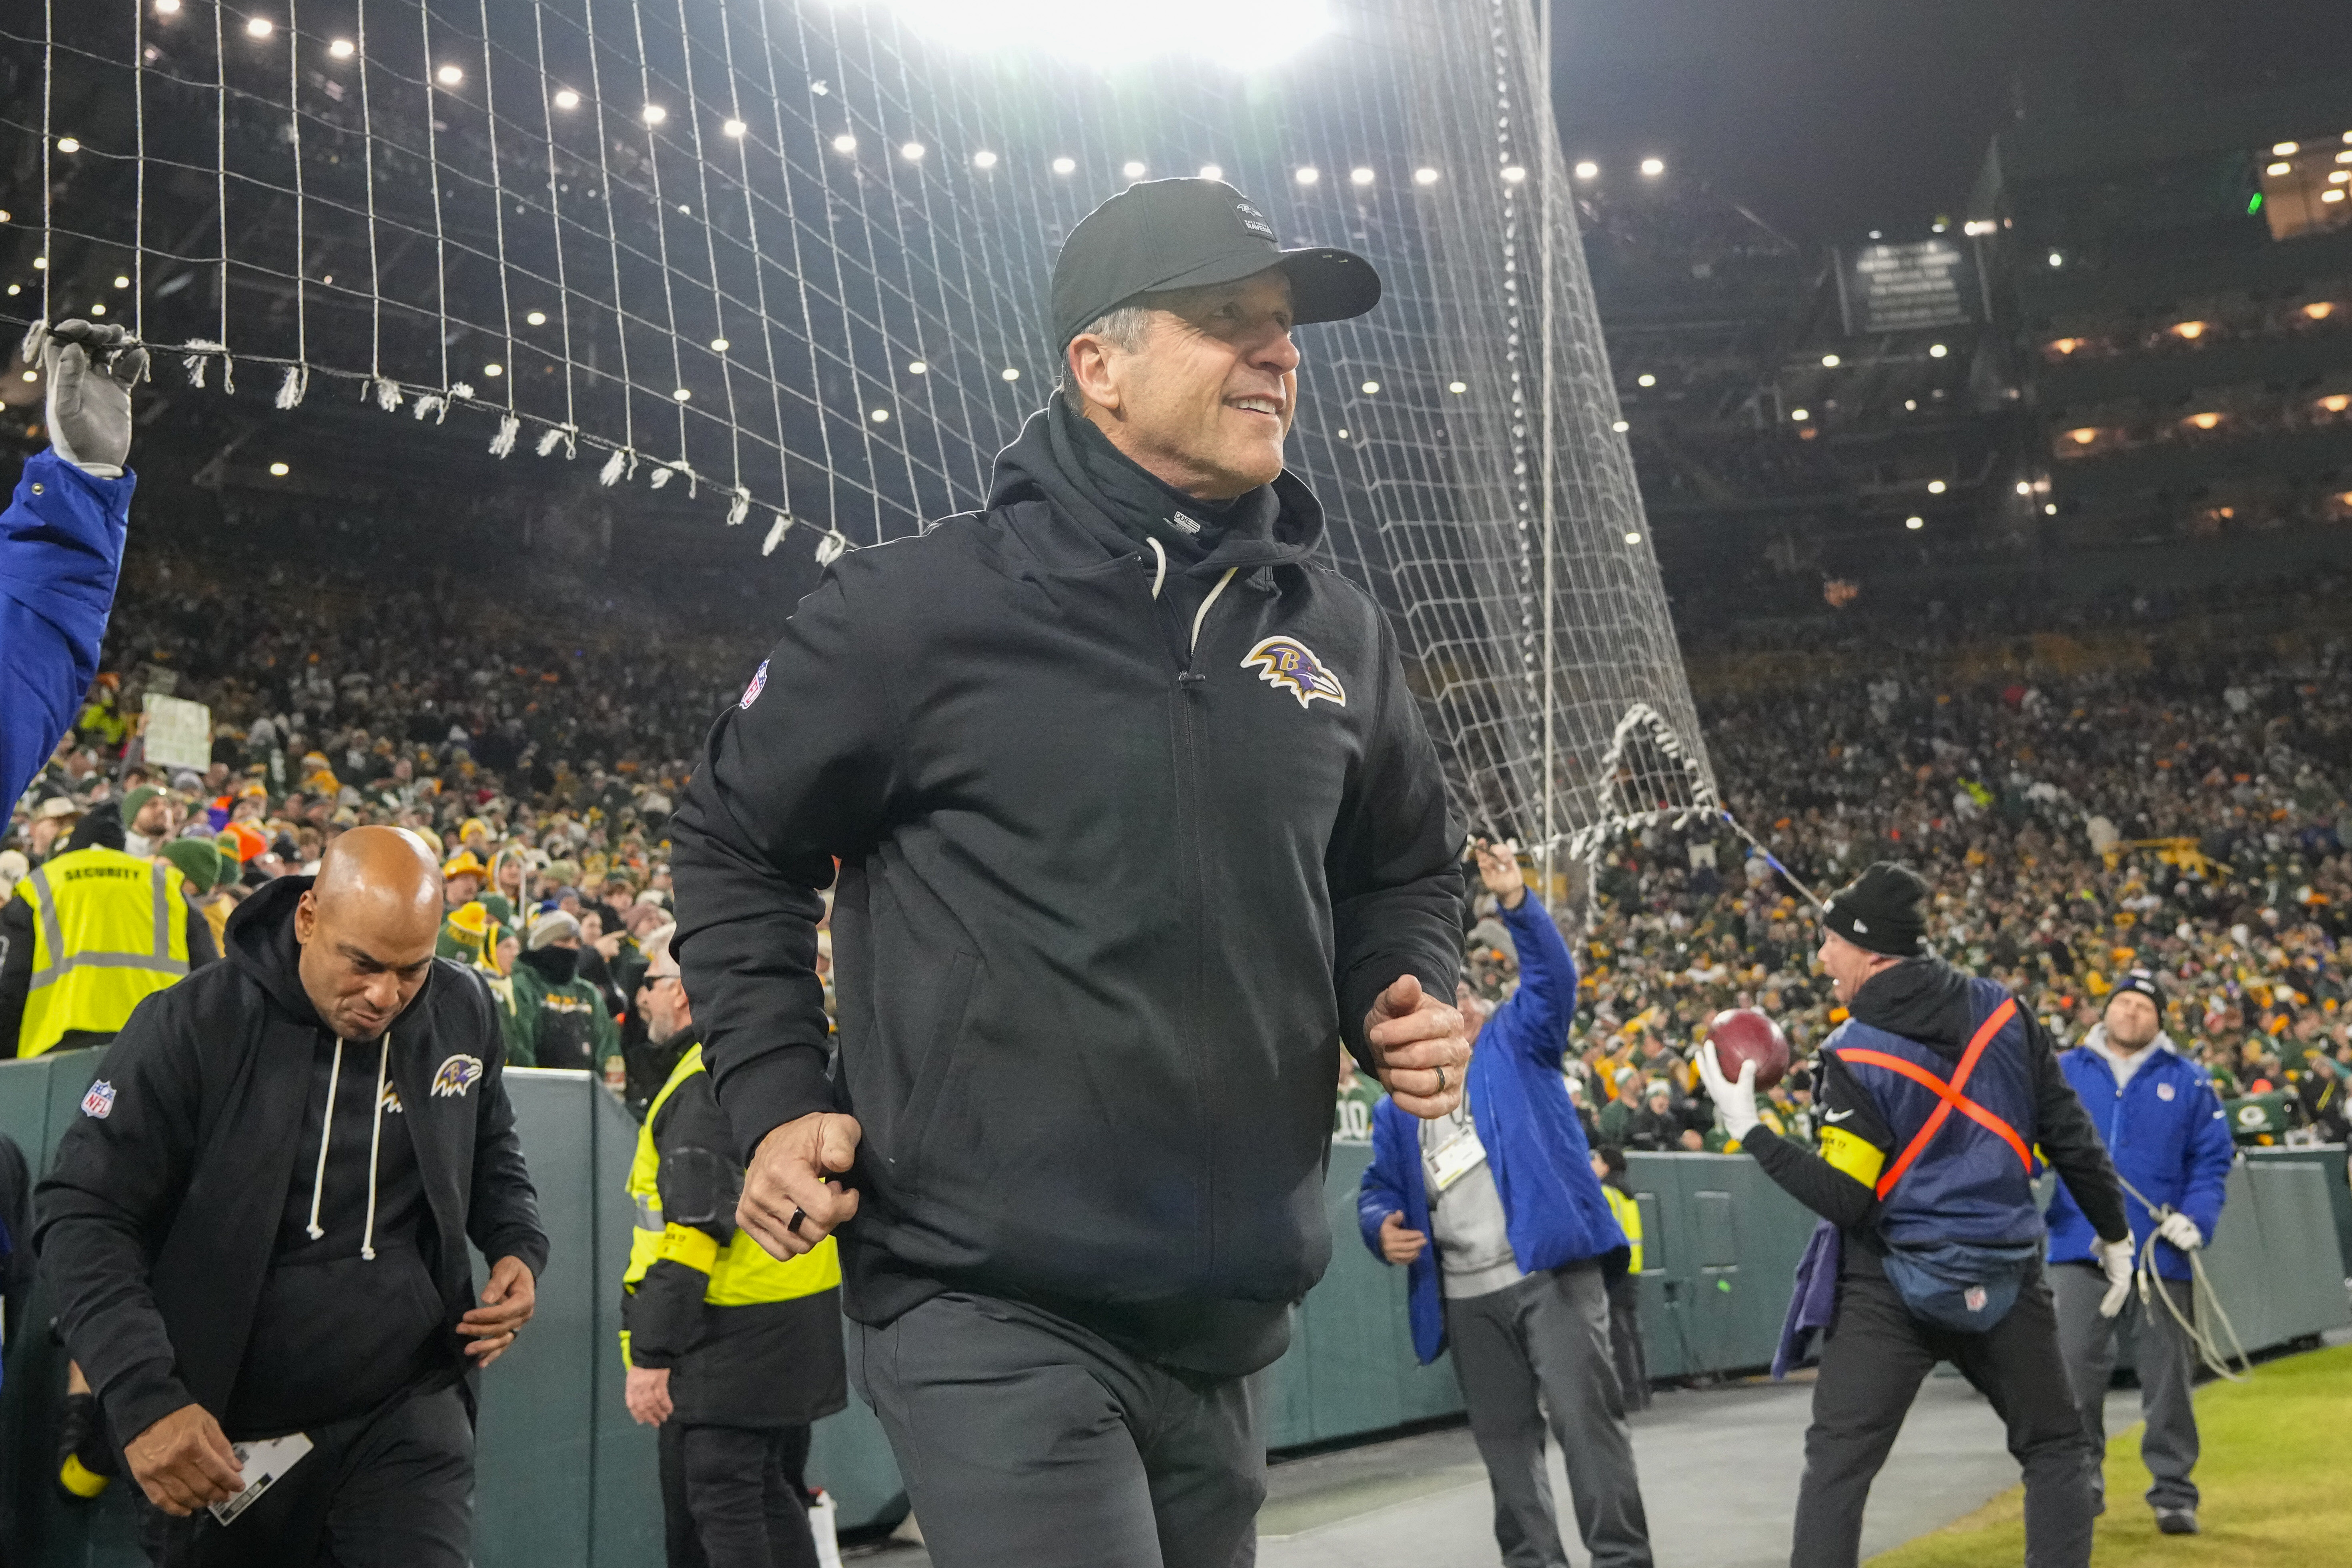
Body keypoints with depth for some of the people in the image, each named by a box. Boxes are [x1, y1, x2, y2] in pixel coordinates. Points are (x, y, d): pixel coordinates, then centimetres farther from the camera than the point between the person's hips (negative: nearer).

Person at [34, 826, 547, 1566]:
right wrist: (142, 1397, -22)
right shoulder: (191, 1026, -13)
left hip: (407, 1415, 2)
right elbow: (84, 1215, -11)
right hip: (226, 1437, -1)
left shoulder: (461, 1013, -1)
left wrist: (518, 1248, -3)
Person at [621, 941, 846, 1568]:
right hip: (804, 1323, 10)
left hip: (730, 1338, -9)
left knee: (720, 1510, -4)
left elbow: (691, 1231, -22)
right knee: (776, 1498, 16)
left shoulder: (704, 1085, -17)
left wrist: (650, 1355, -19)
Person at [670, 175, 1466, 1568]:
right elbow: (738, 843, 4)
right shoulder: (921, 610, -7)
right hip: (993, 1310, -5)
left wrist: (1409, 995, 1)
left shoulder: (1335, 634, 7)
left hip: (1229, 1323, 6)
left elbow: (1401, 867, 21)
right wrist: (778, 1099, -4)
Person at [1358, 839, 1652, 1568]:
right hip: (1467, 1298, 5)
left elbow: (1552, 977, -9)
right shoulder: (1397, 1108, 16)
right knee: (1504, 1438, 10)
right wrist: (1382, 1230, -3)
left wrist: (1516, 902, -24)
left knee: (1586, 1413, -9)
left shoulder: (1515, 1044, 6)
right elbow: (1378, 1190, 20)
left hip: (1551, 1270, -5)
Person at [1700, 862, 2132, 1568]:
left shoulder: (1855, 1053, -13)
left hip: (1893, 1287, -3)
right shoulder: (2004, 1013, -1)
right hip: (2007, 1281, 4)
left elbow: (1846, 1198, -14)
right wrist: (2114, 1234, 16)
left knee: (1837, 1459, 2)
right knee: (2054, 1449, 20)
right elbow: (2072, 1137, 3)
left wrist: (1750, 1131, -10)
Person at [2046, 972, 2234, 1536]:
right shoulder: (2064, 1072, 8)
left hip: (2161, 1251, 0)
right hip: (2081, 1248, 0)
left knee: (2167, 1372, 6)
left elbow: (2212, 1159, 6)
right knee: (2076, 1363, -2)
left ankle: (2173, 1490, 19)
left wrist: (2197, 1218, -9)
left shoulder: (2188, 1082, 7)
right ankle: (2081, 1478, 13)